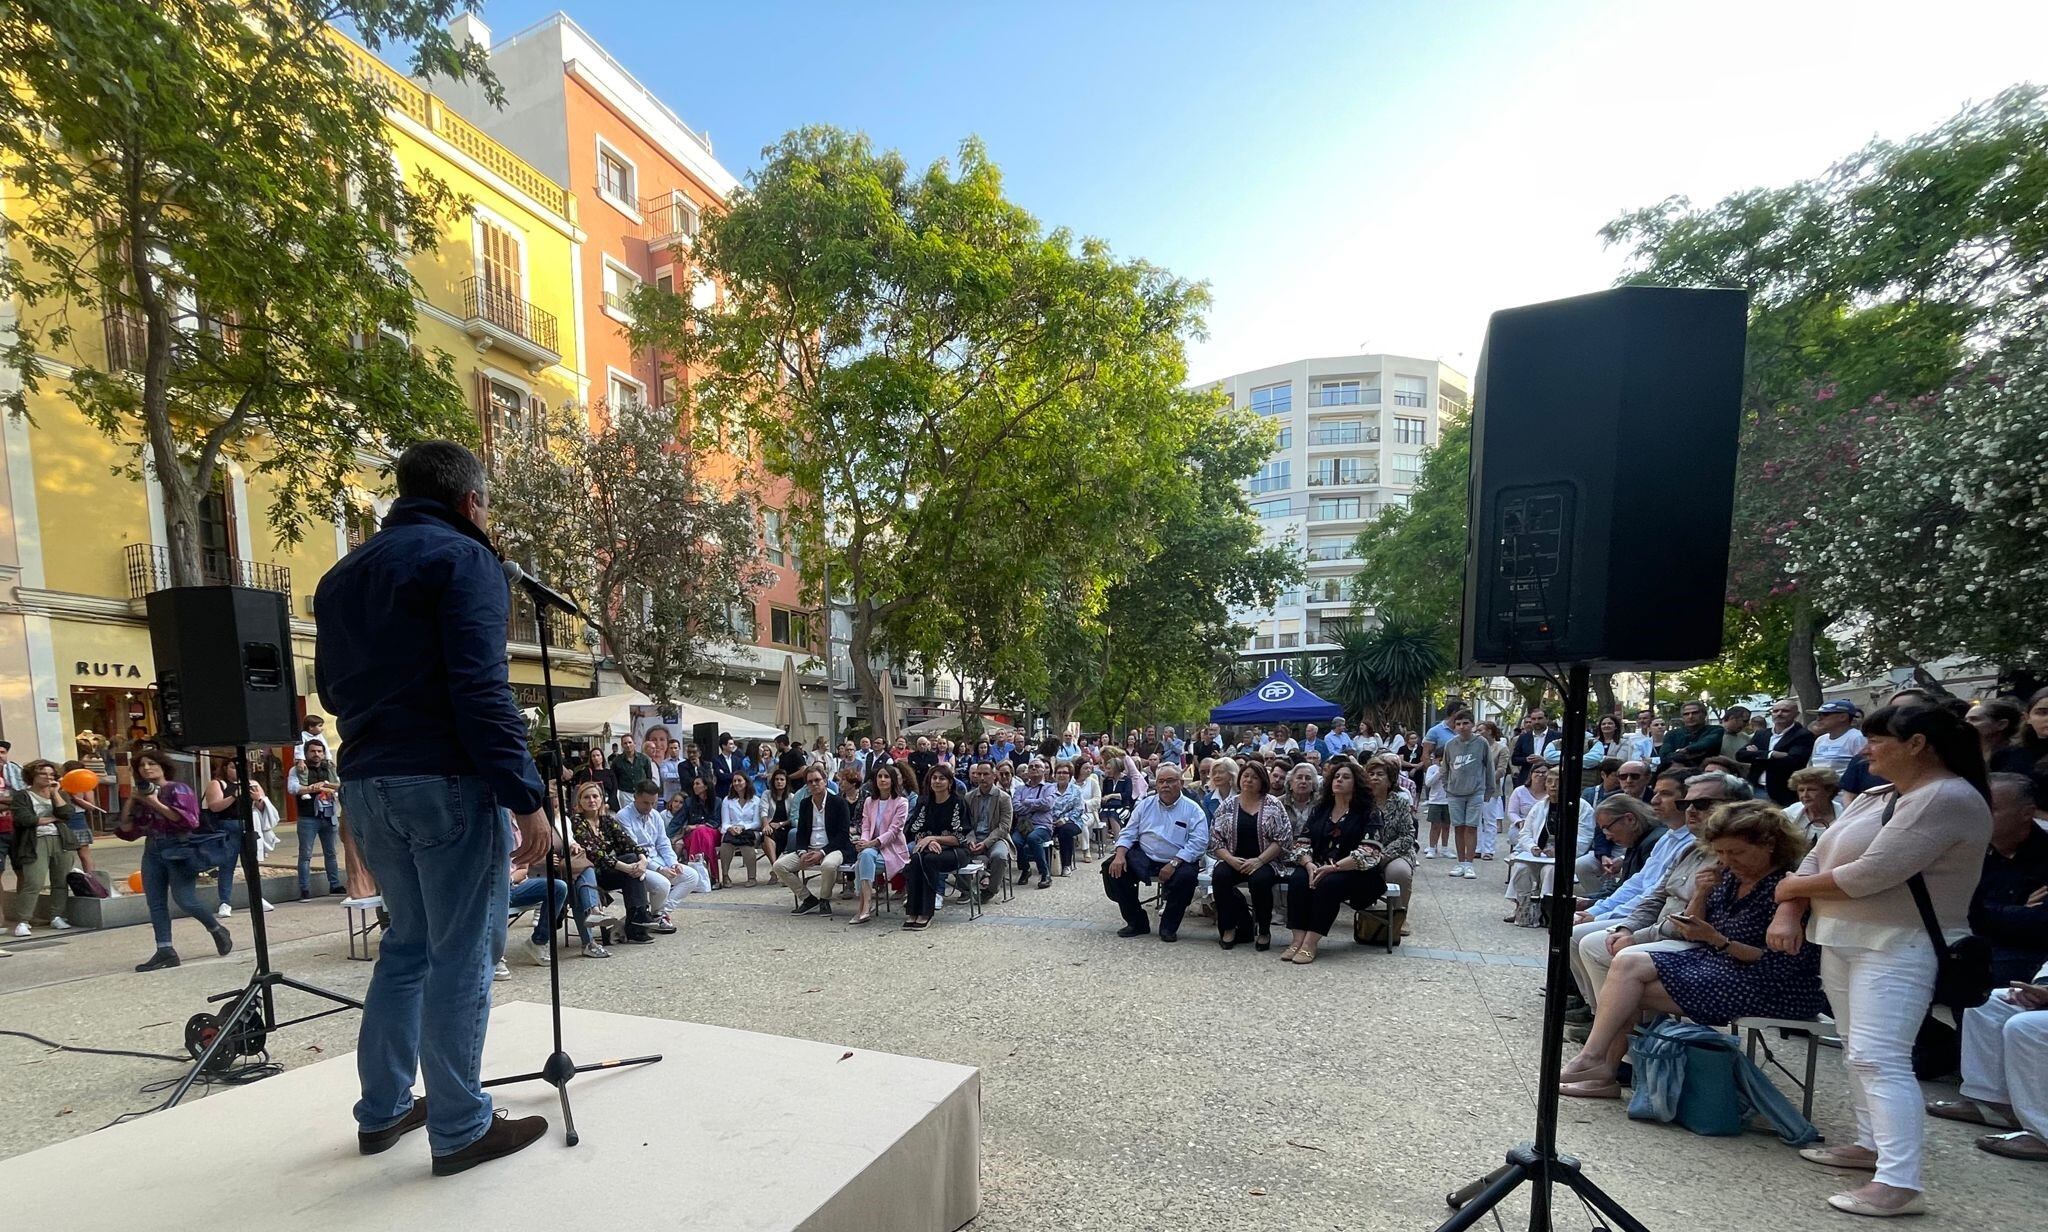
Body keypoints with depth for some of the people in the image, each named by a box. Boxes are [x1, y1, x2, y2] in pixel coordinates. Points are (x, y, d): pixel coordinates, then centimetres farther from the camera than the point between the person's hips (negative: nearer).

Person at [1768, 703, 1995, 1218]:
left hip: (1897, 947, -9)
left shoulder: (1948, 798, -15)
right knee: (1858, 1051, 16)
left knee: (1879, 1059, -12)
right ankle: (1872, 1143, 27)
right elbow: (1819, 856, 10)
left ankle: (1900, 1181, -10)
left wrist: (1791, 887, -8)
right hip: (1841, 939, 9)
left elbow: (1870, 874, -22)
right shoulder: (1877, 796, 13)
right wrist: (1789, 913, -3)